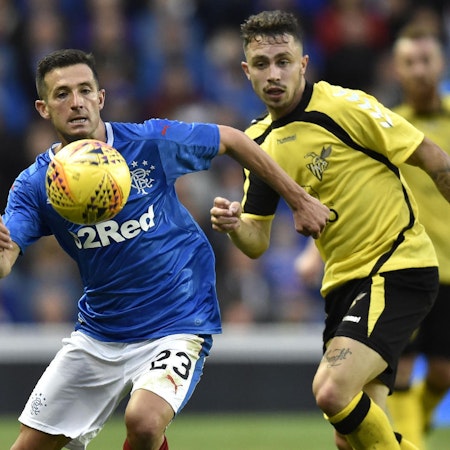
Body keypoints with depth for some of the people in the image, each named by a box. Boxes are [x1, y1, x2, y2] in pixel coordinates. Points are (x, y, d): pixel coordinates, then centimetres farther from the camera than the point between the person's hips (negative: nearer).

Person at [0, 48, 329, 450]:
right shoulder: (34, 185, -8)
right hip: (97, 336, 4)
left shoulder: (151, 142, -12)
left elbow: (232, 140, 3)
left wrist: (299, 200, 6)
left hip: (177, 326, -3)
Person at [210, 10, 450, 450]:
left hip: (398, 267, -7)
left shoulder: (344, 106, -13)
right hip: (343, 281, 7)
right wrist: (233, 226, -12)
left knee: (331, 391, -25)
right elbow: (258, 242, 10)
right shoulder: (259, 143, 7)